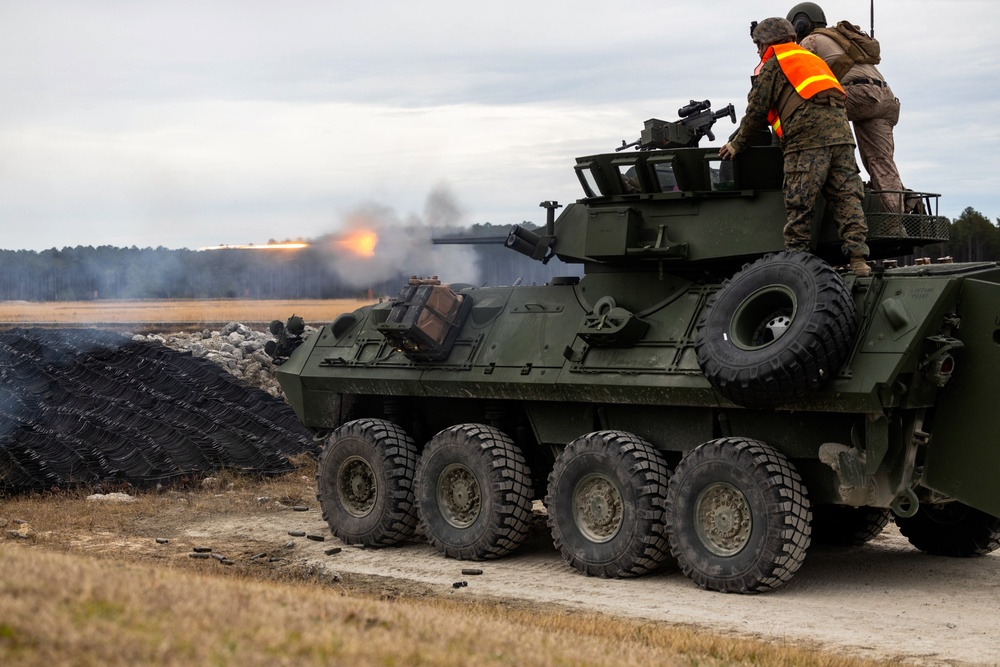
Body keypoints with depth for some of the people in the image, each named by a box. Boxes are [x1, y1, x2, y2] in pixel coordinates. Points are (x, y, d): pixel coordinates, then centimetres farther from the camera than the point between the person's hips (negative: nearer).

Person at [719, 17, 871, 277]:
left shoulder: (772, 66, 10)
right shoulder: (812, 59, 32)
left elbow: (756, 111, 9)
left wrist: (737, 144, 19)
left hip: (808, 138, -7)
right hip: (840, 132, 7)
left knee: (799, 206, -5)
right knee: (847, 199, 0)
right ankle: (858, 260, -8)